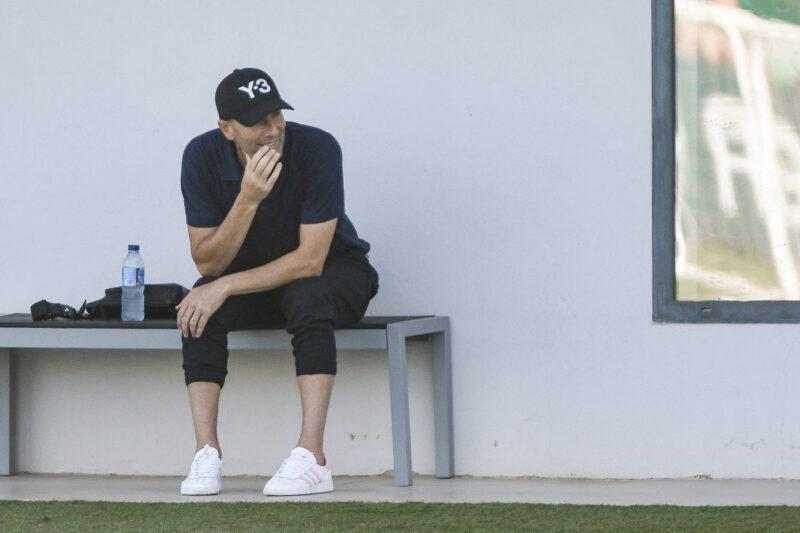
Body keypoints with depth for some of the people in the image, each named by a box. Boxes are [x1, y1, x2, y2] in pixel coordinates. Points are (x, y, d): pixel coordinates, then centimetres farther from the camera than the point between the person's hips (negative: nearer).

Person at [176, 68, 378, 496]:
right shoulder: (202, 157, -17)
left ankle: (311, 458, -39)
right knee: (200, 306, -27)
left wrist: (226, 286, -33)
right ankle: (206, 455, -27)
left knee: (306, 296, -36)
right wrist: (248, 200, -35)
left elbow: (311, 260, -28)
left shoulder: (317, 149, -27)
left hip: (333, 272, -3)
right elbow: (207, 263, -19)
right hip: (253, 277, 3)